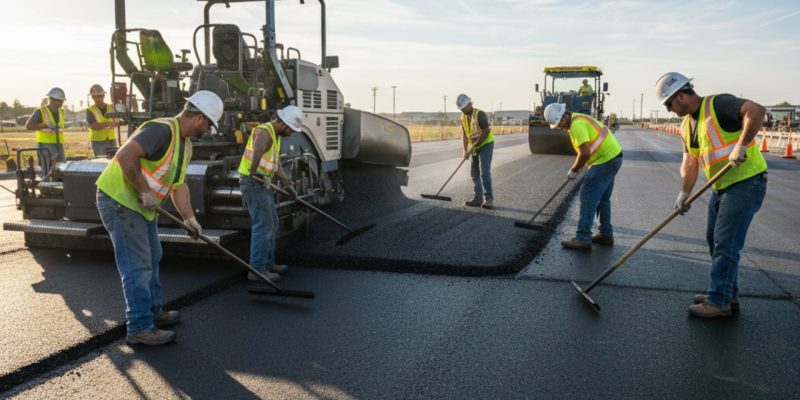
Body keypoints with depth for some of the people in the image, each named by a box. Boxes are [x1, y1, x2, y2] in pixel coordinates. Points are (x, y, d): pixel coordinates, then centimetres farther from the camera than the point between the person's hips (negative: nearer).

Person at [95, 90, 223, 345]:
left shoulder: (185, 144, 11)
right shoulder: (162, 130, -22)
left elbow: (179, 184, 13)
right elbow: (125, 156, -34)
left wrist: (189, 218, 6)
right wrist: (145, 192, -27)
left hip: (142, 206, 11)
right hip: (119, 200, -11)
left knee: (151, 258, 19)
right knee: (137, 266, -7)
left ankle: (152, 312, 34)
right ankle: (140, 328, 1)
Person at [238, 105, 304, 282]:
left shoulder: (276, 136, 18)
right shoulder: (264, 131, -14)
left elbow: (277, 163, 23)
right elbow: (257, 149, -37)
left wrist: (287, 183, 19)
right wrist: (254, 172, -45)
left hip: (262, 184, 10)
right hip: (253, 182, -10)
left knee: (273, 224, 16)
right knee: (263, 225, -11)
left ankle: (268, 263, 27)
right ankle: (257, 269, -6)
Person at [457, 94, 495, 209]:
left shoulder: (479, 114, -20)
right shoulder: (463, 117, 3)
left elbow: (486, 132, -22)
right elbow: (464, 134, 2)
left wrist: (473, 146, -21)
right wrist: (465, 150, -10)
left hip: (486, 144, -8)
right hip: (475, 147, 8)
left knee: (484, 172, -14)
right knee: (474, 173, 7)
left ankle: (488, 199, -9)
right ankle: (478, 198, 15)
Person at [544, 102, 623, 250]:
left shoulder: (577, 125, -20)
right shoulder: (578, 119, 13)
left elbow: (585, 153, -25)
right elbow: (584, 150, 19)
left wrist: (573, 170, -11)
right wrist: (576, 168, 12)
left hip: (605, 161, -11)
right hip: (613, 157, 11)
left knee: (588, 198, -8)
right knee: (602, 198, 18)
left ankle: (583, 239, -6)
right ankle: (606, 235, 25)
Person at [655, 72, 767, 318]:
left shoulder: (718, 104, -16)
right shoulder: (687, 125, 10)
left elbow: (757, 111, -31)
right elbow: (690, 161, 5)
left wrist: (741, 146, -34)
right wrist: (684, 193, -6)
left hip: (746, 182, -9)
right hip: (721, 187, 9)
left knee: (725, 243, -7)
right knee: (715, 240, 15)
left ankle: (719, 302, 3)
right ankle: (728, 294, 29)